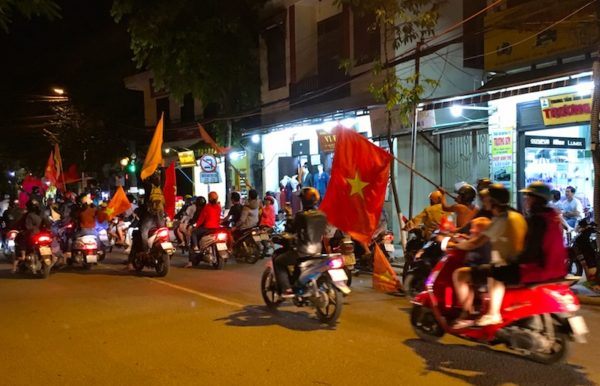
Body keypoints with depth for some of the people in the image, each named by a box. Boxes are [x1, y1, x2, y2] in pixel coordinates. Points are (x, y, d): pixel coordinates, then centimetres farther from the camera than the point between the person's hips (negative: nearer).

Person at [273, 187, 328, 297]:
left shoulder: (301, 215, -17)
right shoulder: (322, 215, 3)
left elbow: (292, 229, -7)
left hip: (303, 252, -7)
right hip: (318, 250, 7)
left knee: (277, 261, 8)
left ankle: (287, 289, -3)